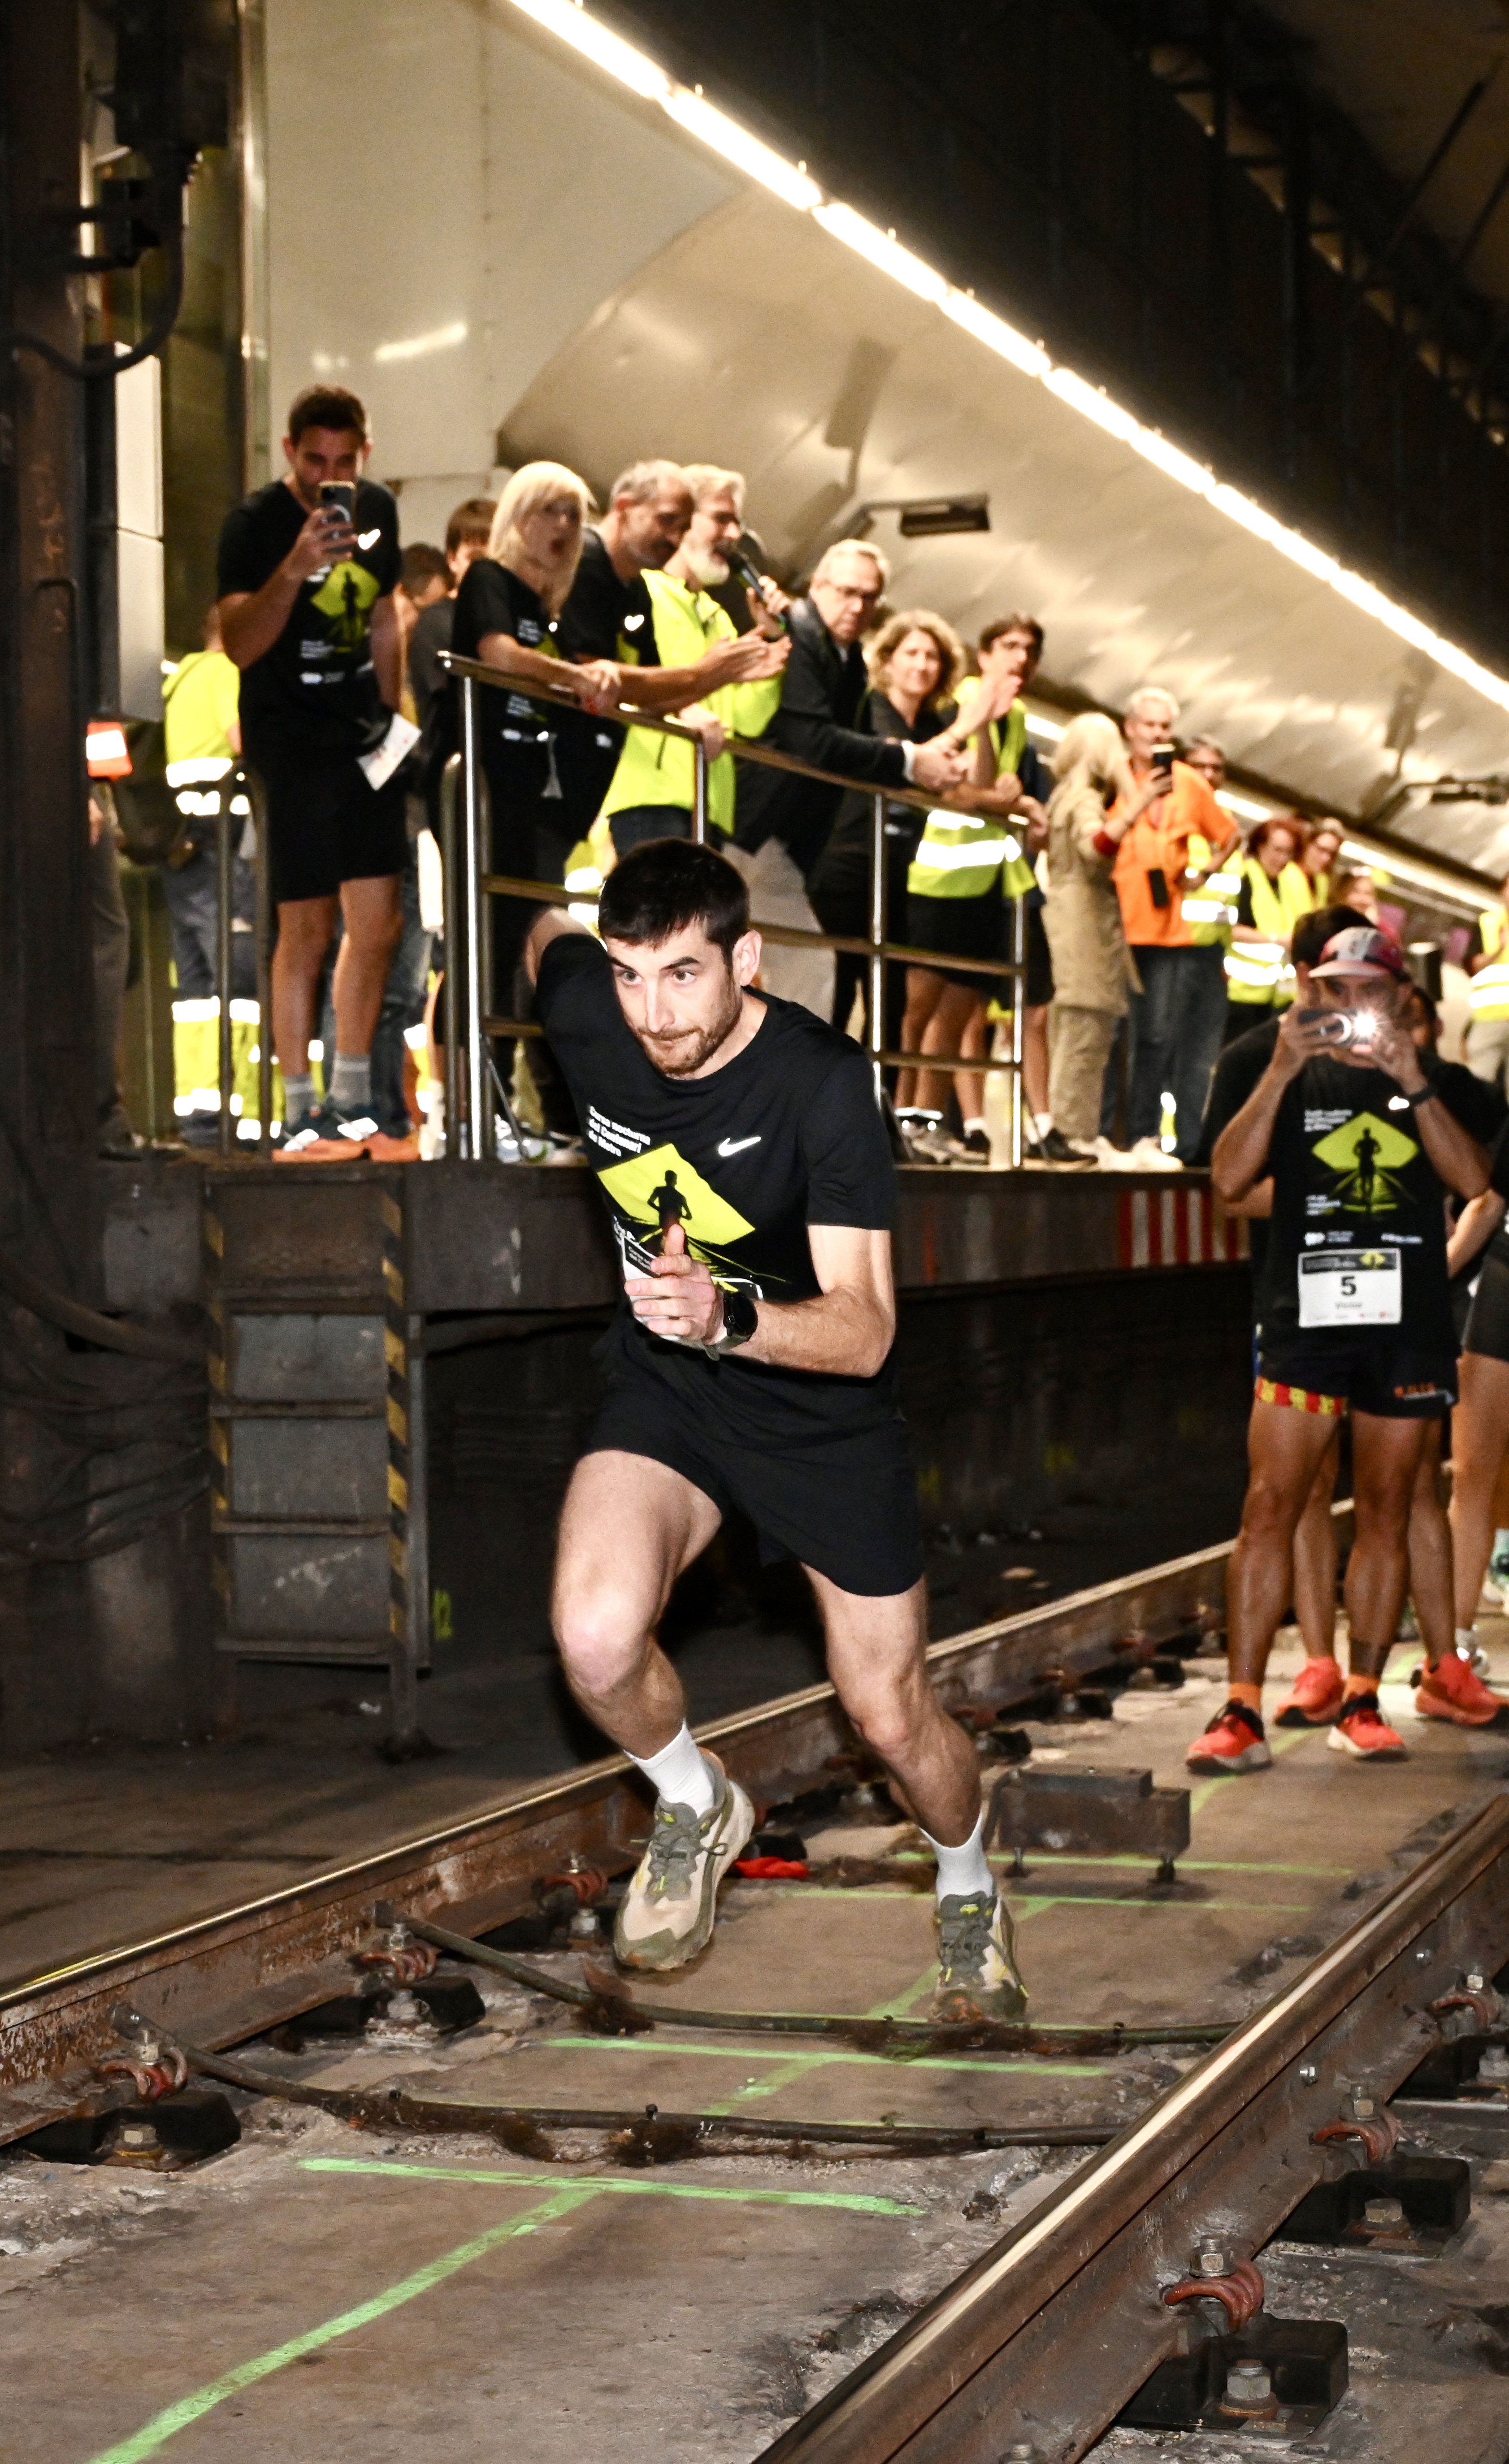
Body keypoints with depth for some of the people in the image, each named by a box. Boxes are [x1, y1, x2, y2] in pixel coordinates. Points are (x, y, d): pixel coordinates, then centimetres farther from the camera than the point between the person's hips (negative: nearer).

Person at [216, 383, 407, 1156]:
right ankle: (299, 1113, 3)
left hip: (361, 729, 6)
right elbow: (240, 644, -25)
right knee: (307, 928, -6)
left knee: (379, 922, 6)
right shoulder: (256, 525, -12)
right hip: (290, 736, -6)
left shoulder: (376, 510, 8)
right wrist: (295, 568, -37)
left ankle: (351, 1099, 20)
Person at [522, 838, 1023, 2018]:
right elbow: (549, 931, 10)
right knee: (597, 1641, -25)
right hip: (664, 1390, 3)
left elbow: (863, 1330, -30)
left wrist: (730, 1318, -48)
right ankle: (697, 1806, 9)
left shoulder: (823, 1082, -27)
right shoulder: (588, 1012, -16)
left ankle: (970, 1892, 40)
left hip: (824, 1411, -2)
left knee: (893, 1717, 6)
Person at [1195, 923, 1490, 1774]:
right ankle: (1243, 1715, -8)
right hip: (1305, 1314, -1)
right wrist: (1281, 1073, -14)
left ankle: (1362, 1702, 15)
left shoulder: (1439, 1082, 10)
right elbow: (1230, 1180, -5)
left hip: (1409, 1322, 1)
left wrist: (1411, 1082, -16)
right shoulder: (1290, 1079, 9)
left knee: (1386, 1513, 6)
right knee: (1271, 1506, -8)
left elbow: (1473, 1179, -7)